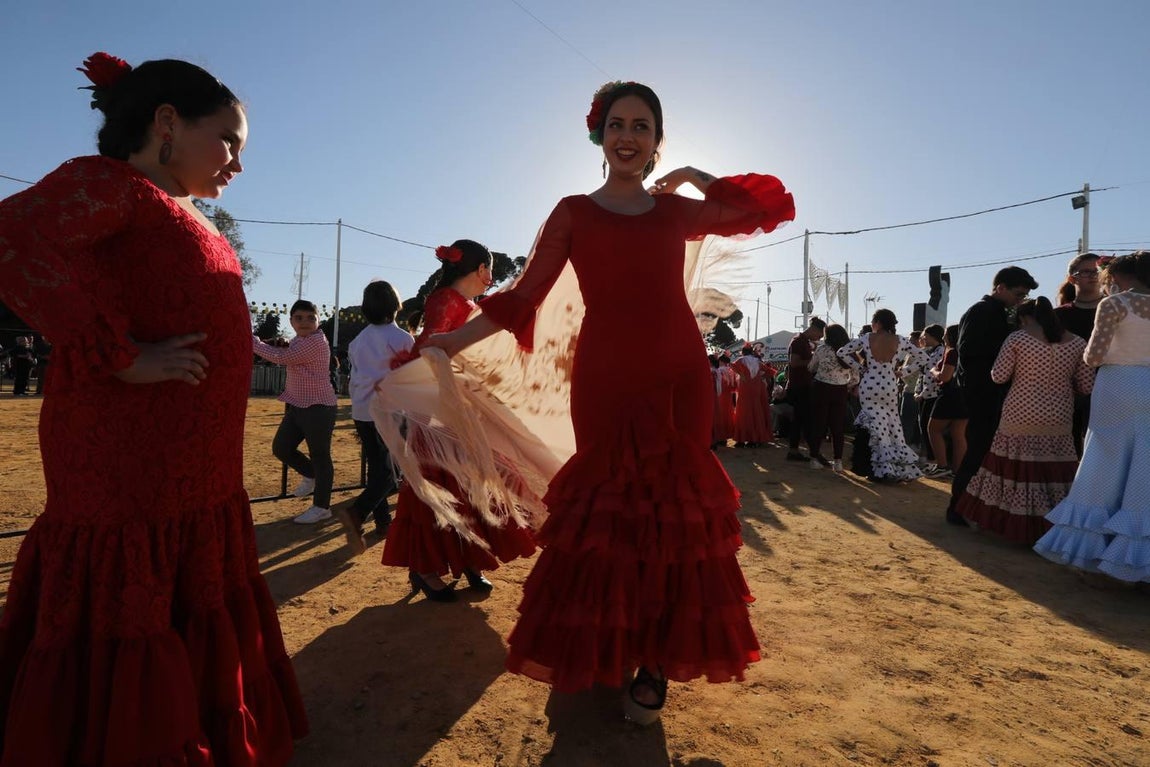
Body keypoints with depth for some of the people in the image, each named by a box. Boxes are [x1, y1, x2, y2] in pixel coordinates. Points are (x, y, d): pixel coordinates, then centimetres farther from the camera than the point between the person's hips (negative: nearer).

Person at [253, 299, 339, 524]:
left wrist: (251, 341, -10)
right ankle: (311, 475, 36)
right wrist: (280, 346, 1)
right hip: (297, 406, 10)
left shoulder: (316, 341, -18)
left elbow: (281, 357, -19)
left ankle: (321, 508, 9)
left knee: (319, 456, -1)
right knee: (280, 447, 11)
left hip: (318, 408, -10)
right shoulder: (299, 341, 14)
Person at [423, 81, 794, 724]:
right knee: (602, 509, 0)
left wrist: (698, 177, 17)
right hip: (605, 376, -2)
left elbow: (773, 206, 22)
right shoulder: (574, 213, 7)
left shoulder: (679, 212, 14)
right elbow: (524, 298, 0)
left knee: (673, 508, 3)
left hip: (679, 375, 3)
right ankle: (598, 654, 20)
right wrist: (453, 341, -8)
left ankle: (654, 663, 17)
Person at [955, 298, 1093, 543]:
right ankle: (1050, 529, 13)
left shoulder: (1017, 338, -5)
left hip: (1019, 421, -2)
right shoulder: (1077, 343, 3)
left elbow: (998, 376, -5)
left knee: (1014, 470, 7)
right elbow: (1087, 386, 6)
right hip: (1058, 424, 2)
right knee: (1054, 475, 8)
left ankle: (1013, 524, 18)